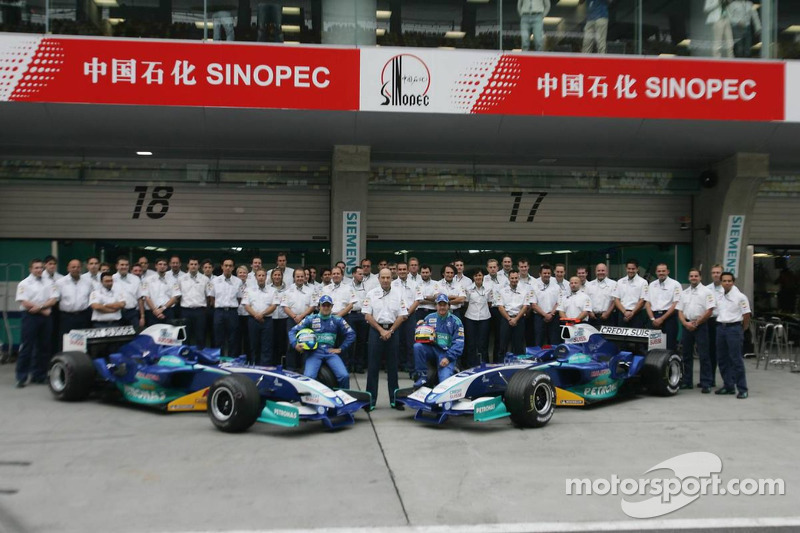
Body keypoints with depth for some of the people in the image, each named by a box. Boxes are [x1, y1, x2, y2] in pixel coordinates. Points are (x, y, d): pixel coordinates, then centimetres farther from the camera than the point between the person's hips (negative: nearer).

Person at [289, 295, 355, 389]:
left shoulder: (337, 320, 12)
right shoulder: (310, 319, 8)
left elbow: (351, 334, 16)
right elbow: (292, 331, 8)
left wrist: (340, 349, 9)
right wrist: (295, 344, -10)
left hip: (331, 353, 1)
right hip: (314, 353, -1)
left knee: (344, 376, -20)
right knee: (309, 377, -29)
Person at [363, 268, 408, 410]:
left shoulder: (397, 294, 5)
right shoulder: (371, 294, 1)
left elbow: (402, 315, 3)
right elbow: (367, 315, -4)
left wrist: (390, 331, -8)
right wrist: (381, 330, -11)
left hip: (392, 330, 2)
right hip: (376, 330, -1)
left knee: (393, 366, 6)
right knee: (373, 366, 0)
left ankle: (394, 400, 12)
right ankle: (371, 400, 5)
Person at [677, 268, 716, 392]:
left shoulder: (706, 292, -1)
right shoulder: (684, 293, 15)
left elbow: (709, 311, -8)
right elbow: (680, 311, 11)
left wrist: (696, 323, -10)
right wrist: (685, 323, -6)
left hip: (700, 325, -5)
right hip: (687, 325, 5)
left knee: (703, 355, -5)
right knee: (687, 355, 10)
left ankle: (706, 384, -3)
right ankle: (687, 382, 17)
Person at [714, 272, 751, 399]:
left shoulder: (740, 297, -6)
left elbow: (746, 315, -4)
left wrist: (742, 330, 2)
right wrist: (720, 325, 13)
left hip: (733, 328, -6)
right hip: (720, 327, 6)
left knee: (736, 359, -7)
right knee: (722, 359, 10)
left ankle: (742, 389, -1)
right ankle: (728, 386, 20)